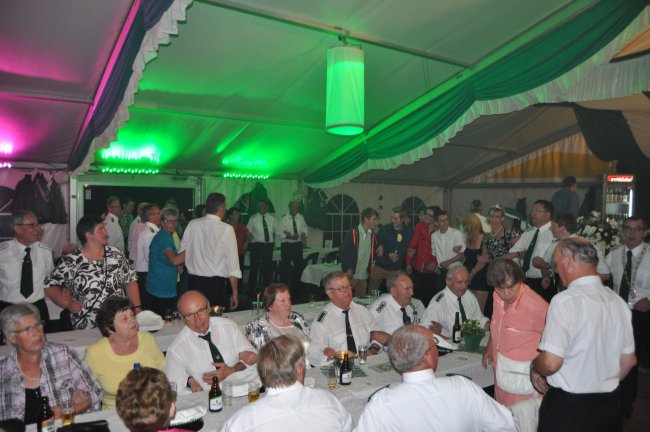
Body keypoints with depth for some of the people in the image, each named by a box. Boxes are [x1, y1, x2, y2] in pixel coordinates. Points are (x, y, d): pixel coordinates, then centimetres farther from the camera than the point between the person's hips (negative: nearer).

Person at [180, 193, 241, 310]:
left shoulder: (192, 224, 0)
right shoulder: (227, 229, -11)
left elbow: (182, 252, 7)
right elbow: (232, 262, -11)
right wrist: (235, 292, -4)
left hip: (194, 282, 4)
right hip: (217, 283, -4)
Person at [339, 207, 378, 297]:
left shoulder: (373, 235, 5)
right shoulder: (352, 233, -12)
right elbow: (341, 252, -9)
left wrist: (372, 262, 3)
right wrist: (347, 269, -13)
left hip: (364, 276, 5)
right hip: (351, 275, -5)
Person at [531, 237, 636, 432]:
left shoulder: (565, 300, -22)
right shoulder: (618, 301, -1)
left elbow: (551, 363, -25)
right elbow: (629, 360, 9)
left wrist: (534, 367, -4)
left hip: (567, 407, -6)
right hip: (610, 407, 6)